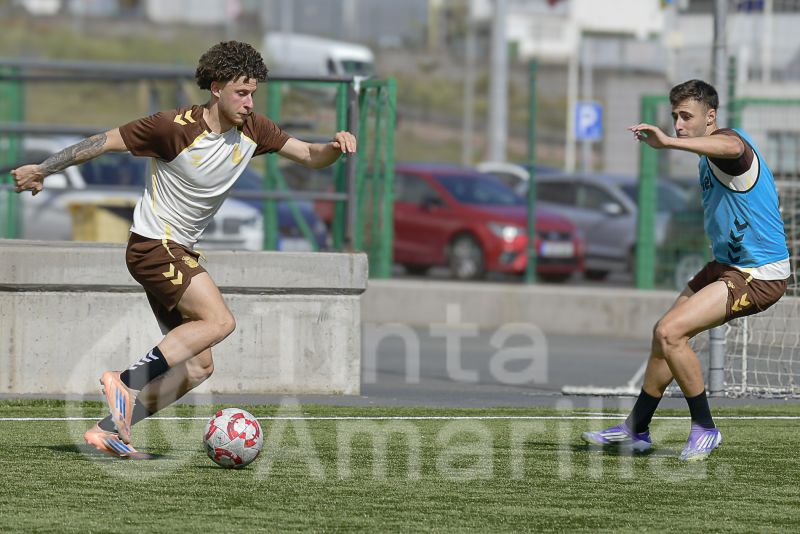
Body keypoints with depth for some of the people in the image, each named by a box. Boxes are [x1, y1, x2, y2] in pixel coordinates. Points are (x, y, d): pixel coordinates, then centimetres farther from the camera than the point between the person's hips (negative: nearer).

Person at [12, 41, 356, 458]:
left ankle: (111, 429, 7)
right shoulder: (175, 127, -19)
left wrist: (334, 146, -18)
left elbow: (308, 155, 6)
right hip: (152, 246, -8)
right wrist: (43, 170, -4)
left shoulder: (252, 129, 0)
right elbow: (106, 142, -10)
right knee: (219, 321, -25)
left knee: (197, 366, 4)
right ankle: (127, 381, -23)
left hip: (180, 252, 8)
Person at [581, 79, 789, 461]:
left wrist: (668, 142, -63)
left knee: (669, 332, -20)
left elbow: (730, 147, -48)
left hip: (759, 275, -10)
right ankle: (636, 430, 31)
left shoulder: (728, 141, -21)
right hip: (726, 265, 10)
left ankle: (704, 427, -6)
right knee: (665, 336, 15)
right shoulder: (708, 158, 12)